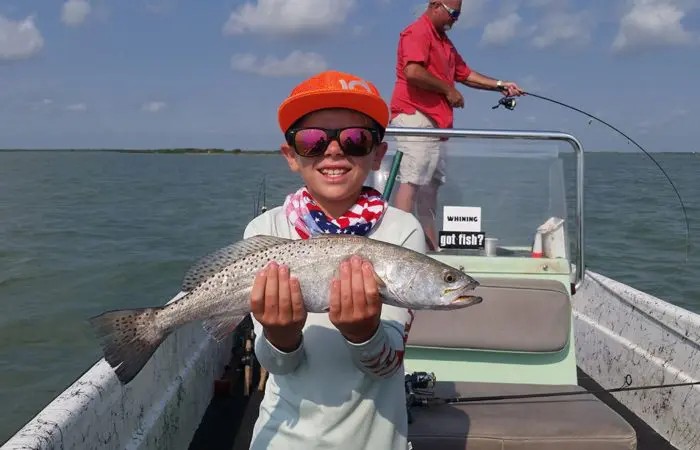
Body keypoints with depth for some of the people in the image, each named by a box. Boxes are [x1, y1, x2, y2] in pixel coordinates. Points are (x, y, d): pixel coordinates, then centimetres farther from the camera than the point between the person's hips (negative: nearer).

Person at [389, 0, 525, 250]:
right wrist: (448, 90, -9)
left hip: (435, 124, 10)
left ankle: (432, 248, 13)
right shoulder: (417, 32, -6)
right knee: (411, 181, -15)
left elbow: (465, 74, 28)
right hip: (415, 117, -10)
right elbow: (413, 72, -21)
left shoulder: (444, 42, 25)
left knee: (431, 185, 9)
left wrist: (500, 85, 19)